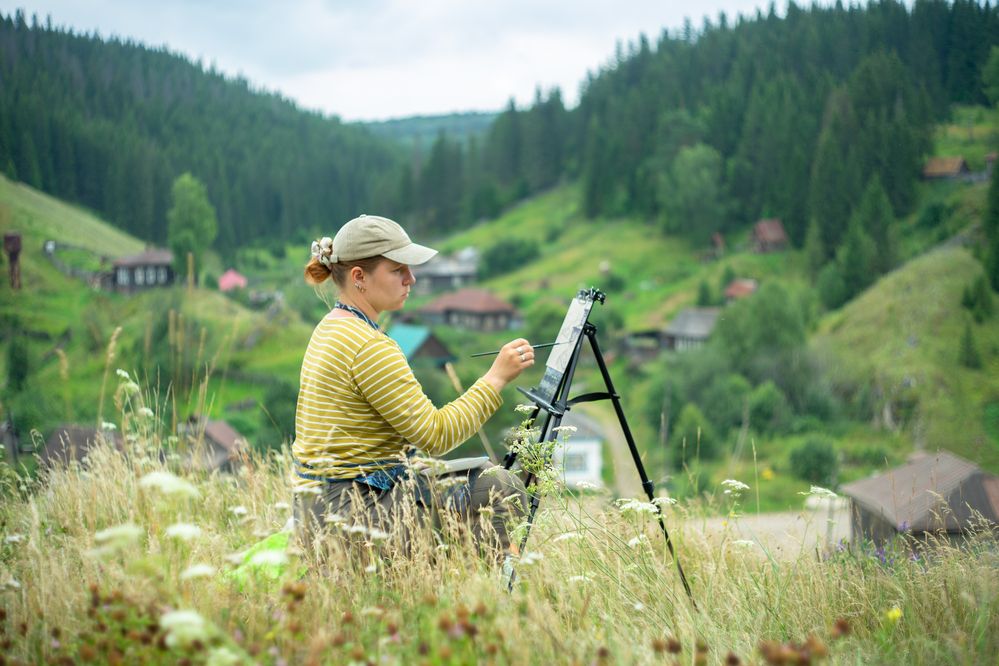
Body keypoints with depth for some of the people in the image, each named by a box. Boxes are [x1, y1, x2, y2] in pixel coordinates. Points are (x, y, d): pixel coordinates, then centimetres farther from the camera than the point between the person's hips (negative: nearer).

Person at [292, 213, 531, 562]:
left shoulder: (331, 328, 12)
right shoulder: (370, 347, -19)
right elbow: (436, 435, -19)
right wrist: (496, 377, -15)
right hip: (353, 514, -10)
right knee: (499, 489, -8)